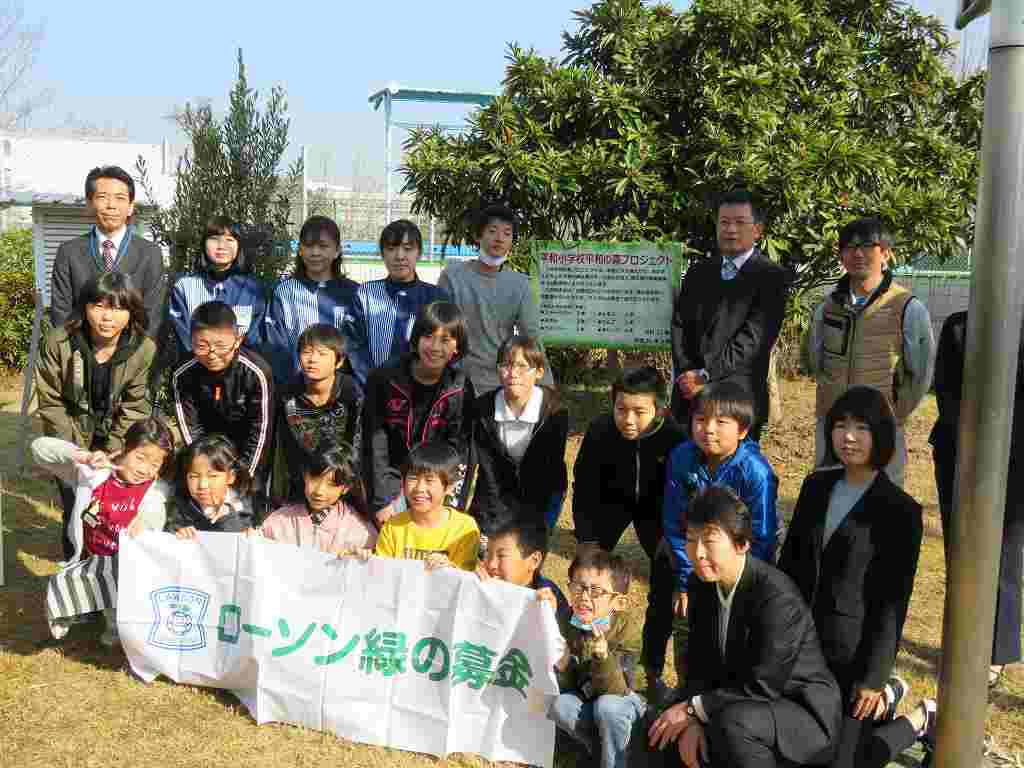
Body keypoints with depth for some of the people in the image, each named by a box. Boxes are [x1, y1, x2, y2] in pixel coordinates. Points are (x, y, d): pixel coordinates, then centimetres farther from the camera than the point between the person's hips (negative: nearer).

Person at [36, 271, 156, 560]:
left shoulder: (143, 349, -18)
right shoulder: (59, 342, -20)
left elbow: (133, 408, -10)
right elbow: (51, 401, -12)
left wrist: (111, 453, -15)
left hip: (117, 440, 1)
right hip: (72, 438, 0)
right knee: (76, 510, 1)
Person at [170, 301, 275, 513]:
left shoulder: (256, 372, -30)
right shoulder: (183, 376, -22)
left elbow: (260, 429, -22)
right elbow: (190, 429, -14)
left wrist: (244, 475, -20)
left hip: (249, 449, -2)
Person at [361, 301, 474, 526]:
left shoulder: (461, 389, -5)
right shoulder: (383, 380, -9)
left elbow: (458, 448, -5)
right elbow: (374, 445, -9)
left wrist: (450, 503, -12)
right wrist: (380, 501, -13)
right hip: (392, 480, -1)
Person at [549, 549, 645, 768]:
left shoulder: (620, 629, -23)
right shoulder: (566, 625, -14)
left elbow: (615, 691, -30)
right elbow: (564, 688, -9)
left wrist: (604, 658, -47)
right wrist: (560, 667, -31)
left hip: (621, 702, -4)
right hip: (583, 703, 4)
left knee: (607, 705, -34)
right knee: (559, 705, -25)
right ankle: (602, 748, -5)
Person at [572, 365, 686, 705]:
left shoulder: (674, 436, -32)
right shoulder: (599, 431, -29)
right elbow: (584, 488, -16)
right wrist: (587, 540, -20)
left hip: (656, 505, -1)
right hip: (610, 499, 1)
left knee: (668, 581, -9)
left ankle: (653, 671, 7)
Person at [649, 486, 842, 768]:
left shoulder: (777, 596, -28)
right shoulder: (702, 583, -4)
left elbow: (762, 687, -27)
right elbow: (700, 660, 1)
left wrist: (693, 708, -22)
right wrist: (694, 719, -15)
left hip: (804, 713, -8)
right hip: (745, 704, 8)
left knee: (732, 721, -35)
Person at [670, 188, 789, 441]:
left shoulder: (772, 277, -2)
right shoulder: (698, 272, 16)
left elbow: (753, 338, -11)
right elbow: (679, 326, 8)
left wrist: (706, 375, -15)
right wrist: (688, 375, -7)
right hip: (689, 395, 4)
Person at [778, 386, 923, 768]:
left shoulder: (900, 510, -13)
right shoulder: (816, 486, 3)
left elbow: (893, 603, -12)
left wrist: (875, 677, -12)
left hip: (852, 651, -5)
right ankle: (889, 692, 34)